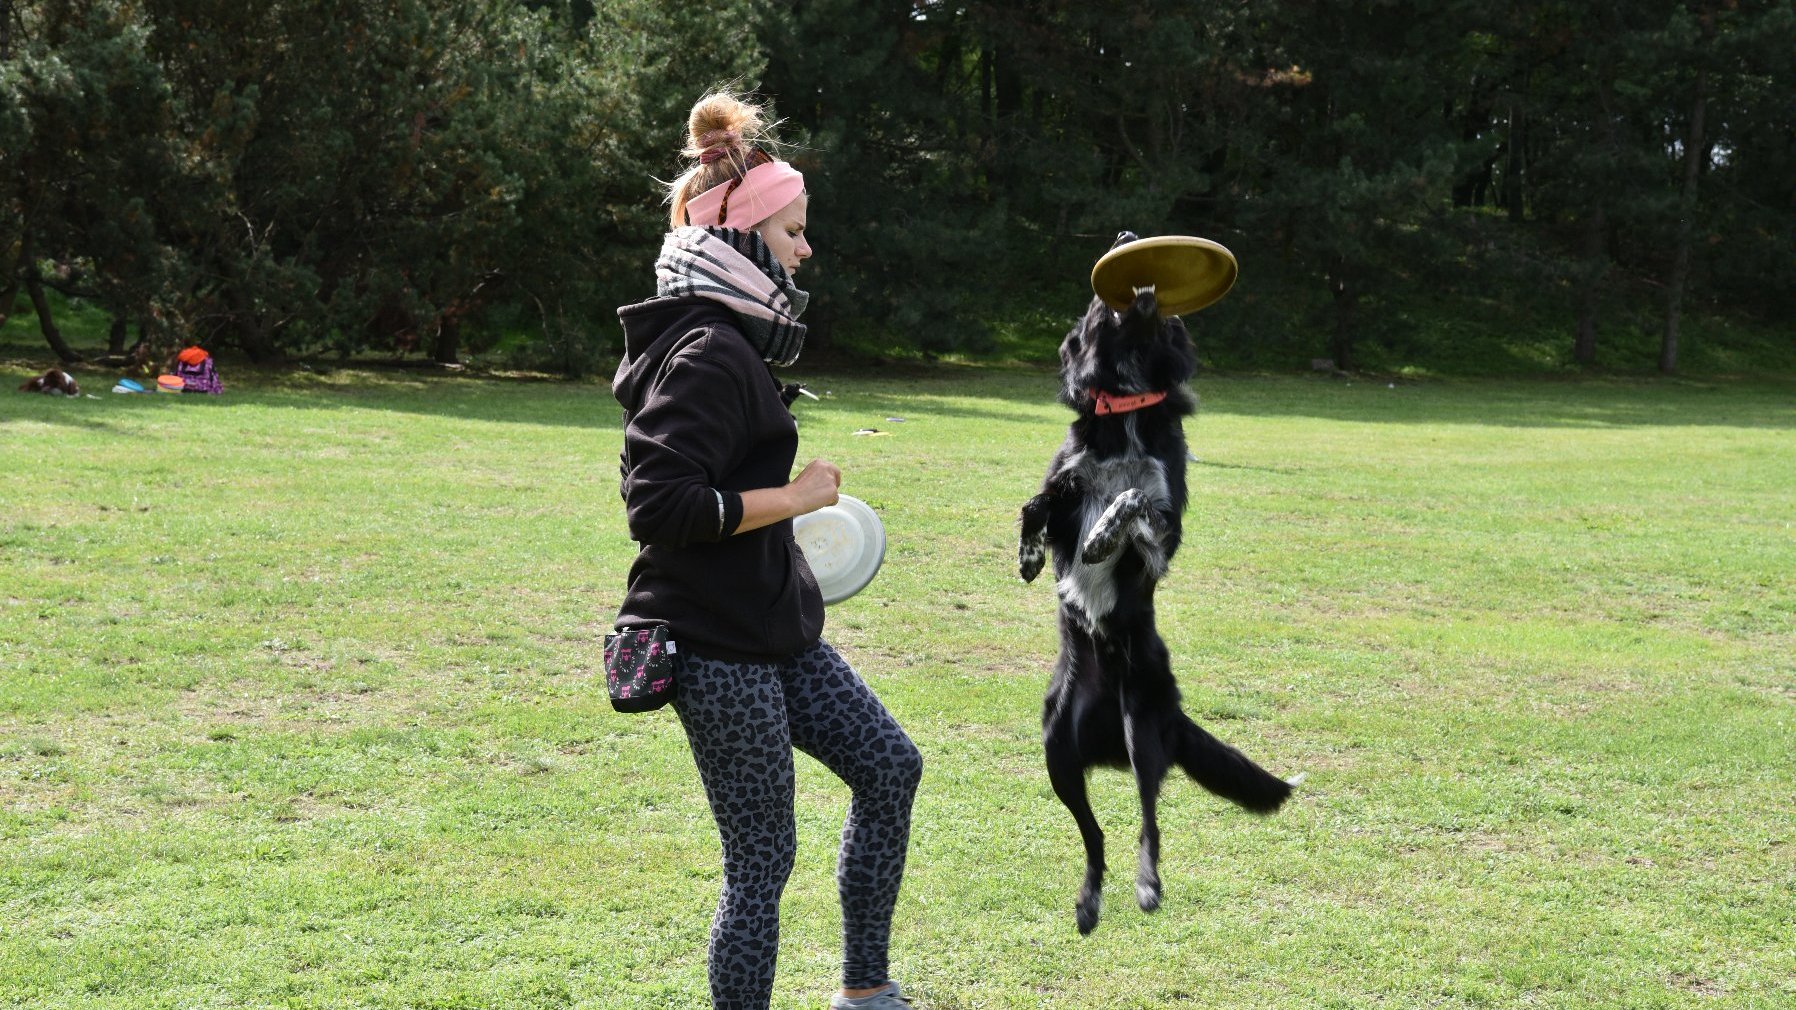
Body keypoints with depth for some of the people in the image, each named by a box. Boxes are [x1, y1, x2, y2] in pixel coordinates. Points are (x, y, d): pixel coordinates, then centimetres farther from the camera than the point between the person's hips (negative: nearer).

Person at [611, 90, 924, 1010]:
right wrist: (793, 499, -19)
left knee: (889, 766, 17)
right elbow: (660, 506, -28)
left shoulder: (731, 340, 12)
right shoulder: (708, 354, -20)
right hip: (717, 647, -10)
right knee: (763, 858, -3)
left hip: (772, 632, 11)